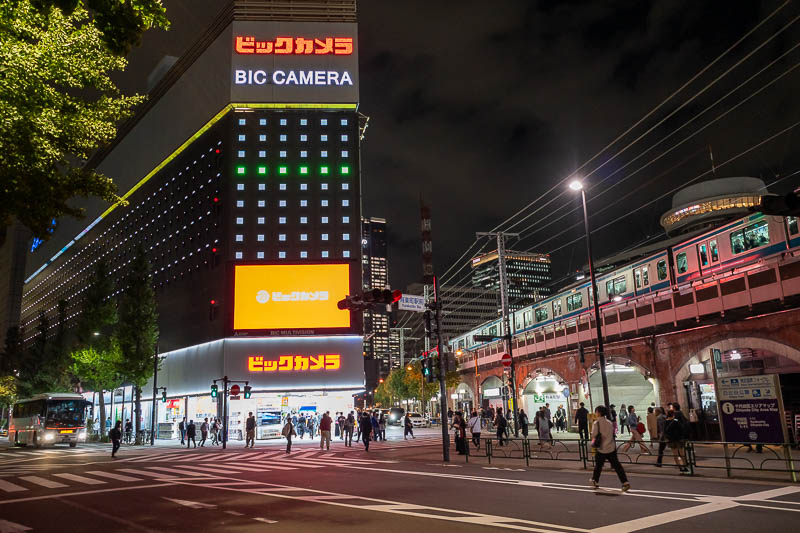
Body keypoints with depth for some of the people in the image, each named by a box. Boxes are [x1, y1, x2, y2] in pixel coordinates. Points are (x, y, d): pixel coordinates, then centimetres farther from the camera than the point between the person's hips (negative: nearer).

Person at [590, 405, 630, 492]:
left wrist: (593, 443, 7)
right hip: (612, 448, 4)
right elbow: (613, 434, 11)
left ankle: (595, 481, 27)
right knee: (617, 466, 4)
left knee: (598, 465, 13)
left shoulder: (596, 423, -11)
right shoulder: (609, 422, 4)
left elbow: (594, 436, -11)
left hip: (601, 449, -4)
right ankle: (625, 483, -3)